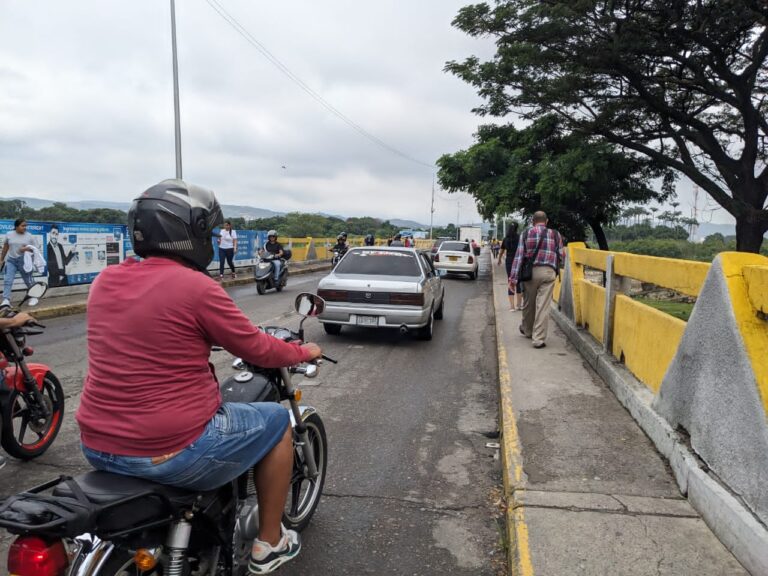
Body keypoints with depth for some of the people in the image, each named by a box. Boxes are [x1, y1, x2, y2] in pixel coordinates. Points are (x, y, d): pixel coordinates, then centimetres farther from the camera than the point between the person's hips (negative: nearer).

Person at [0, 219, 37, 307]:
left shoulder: (29, 236, -2)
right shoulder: (9, 234, 3)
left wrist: (26, 249, -20)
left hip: (24, 261, -1)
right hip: (11, 260, 1)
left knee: (28, 280, 8)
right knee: (8, 280, -11)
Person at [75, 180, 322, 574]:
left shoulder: (105, 281, 3)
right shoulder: (196, 286, -18)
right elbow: (256, 349, -7)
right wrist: (303, 352, 12)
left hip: (98, 446, 8)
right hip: (173, 451, -7)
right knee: (276, 421, 14)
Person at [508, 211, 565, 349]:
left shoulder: (526, 234, 5)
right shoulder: (555, 234, 6)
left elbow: (519, 255, -1)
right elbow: (561, 256, 7)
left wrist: (513, 278, -1)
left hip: (530, 272, 1)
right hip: (548, 272, -1)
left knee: (529, 303, 17)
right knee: (543, 306, -1)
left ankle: (527, 330, 37)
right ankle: (538, 339, -3)